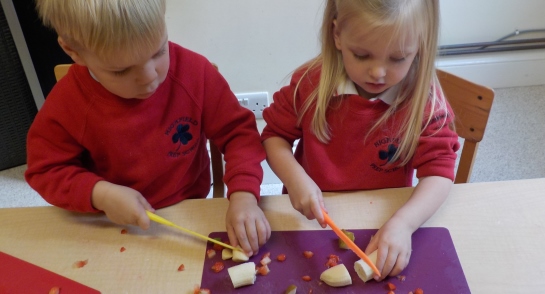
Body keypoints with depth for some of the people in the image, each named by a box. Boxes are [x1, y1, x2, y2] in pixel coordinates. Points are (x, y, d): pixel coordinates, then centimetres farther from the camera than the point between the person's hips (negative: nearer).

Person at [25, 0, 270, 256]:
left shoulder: (195, 71, -15)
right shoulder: (67, 102, -14)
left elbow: (238, 131, -10)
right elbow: (46, 171, -3)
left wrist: (243, 195, -24)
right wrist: (99, 194, -20)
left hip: (191, 214, 0)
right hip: (115, 227, 0)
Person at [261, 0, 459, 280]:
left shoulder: (425, 101, -13)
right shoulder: (310, 82, -11)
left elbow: (438, 171, -16)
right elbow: (275, 136, -1)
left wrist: (402, 223, -32)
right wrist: (296, 178, -20)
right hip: (313, 216, -1)